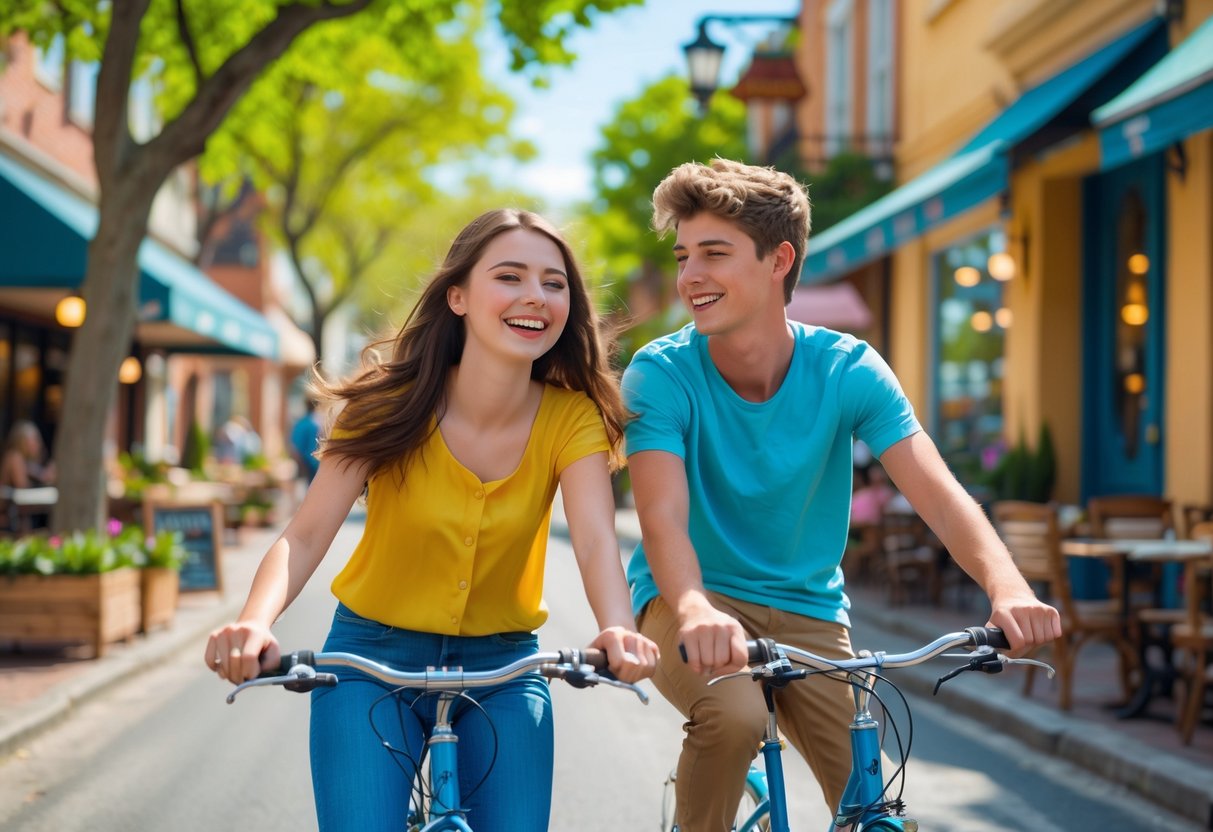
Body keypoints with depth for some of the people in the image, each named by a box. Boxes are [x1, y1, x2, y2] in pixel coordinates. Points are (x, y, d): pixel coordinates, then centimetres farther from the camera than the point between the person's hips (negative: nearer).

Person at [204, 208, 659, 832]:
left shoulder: (571, 417, -10)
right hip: (373, 658, -1)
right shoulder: (392, 404, -13)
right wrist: (254, 623, -42)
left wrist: (618, 628, -46)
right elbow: (305, 535, -21)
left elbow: (595, 539, -23)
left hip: (501, 669, 1)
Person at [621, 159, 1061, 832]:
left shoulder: (848, 370, -11)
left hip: (806, 610, 3)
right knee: (734, 713, -33)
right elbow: (663, 518, -28)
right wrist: (695, 611, -51)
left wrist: (1006, 586, -42)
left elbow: (939, 496, -21)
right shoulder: (661, 374, -15)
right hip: (691, 600, -2)